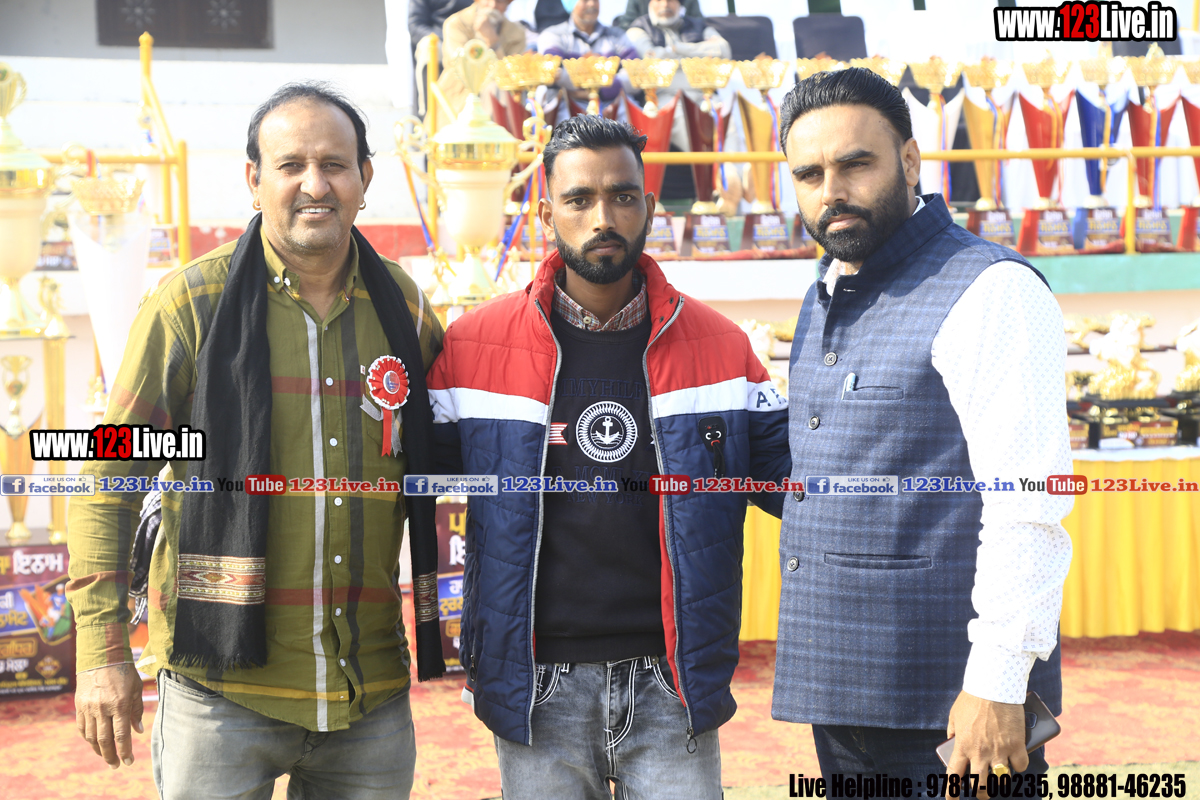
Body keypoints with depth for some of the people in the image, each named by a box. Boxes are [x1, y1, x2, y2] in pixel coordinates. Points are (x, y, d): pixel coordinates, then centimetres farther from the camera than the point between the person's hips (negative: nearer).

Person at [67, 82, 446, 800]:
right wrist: (103, 650, -7)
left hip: (372, 694, 3)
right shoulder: (193, 302, -3)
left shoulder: (407, 310, 7)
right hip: (223, 687, -3)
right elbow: (110, 480, -1)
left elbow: (434, 483, 19)